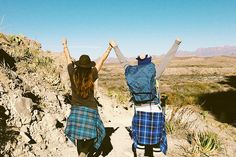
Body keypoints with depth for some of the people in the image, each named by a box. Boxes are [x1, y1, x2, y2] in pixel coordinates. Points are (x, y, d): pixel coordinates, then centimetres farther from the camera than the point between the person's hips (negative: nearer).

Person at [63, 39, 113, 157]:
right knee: (91, 134, 8)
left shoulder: (73, 74, -9)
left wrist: (65, 45, 19)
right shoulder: (92, 75, -12)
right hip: (90, 109, -2)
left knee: (78, 135, 15)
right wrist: (110, 48, 6)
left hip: (76, 109, 3)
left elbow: (68, 58, 5)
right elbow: (102, 60, -4)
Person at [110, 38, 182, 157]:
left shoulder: (131, 73, -1)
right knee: (153, 140, 7)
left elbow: (123, 61, 14)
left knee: (139, 138, 14)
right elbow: (167, 58, -4)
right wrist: (176, 43, 7)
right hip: (154, 112, -3)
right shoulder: (153, 72, -11)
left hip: (139, 111, 4)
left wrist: (115, 47, 29)